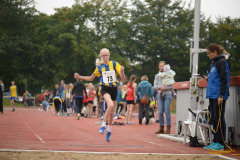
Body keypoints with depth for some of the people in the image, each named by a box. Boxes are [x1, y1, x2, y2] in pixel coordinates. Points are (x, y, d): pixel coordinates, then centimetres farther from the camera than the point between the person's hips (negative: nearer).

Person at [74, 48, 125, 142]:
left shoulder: (114, 64, 2)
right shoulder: (99, 67, 5)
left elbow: (123, 79, -4)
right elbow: (91, 78, 16)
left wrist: (122, 71, -24)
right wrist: (80, 77, 5)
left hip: (114, 89, 2)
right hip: (105, 89, -2)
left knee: (111, 112, 10)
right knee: (111, 105, -31)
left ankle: (109, 131, 29)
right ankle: (103, 125, -20)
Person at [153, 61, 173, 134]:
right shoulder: (157, 76, 15)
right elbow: (154, 86, 8)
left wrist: (165, 88, -14)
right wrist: (160, 87, -11)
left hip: (167, 94, -3)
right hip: (160, 95, 4)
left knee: (167, 111, -7)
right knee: (160, 112, 1)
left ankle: (168, 128, -3)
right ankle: (161, 128, 8)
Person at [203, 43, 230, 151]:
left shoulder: (221, 62, -9)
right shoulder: (214, 63, 18)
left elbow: (224, 80, -15)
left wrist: (221, 95, -19)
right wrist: (208, 79, 12)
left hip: (218, 97, -9)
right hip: (212, 96, 9)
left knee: (219, 119, -6)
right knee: (214, 119, 11)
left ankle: (220, 143, -2)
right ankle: (215, 141, 17)